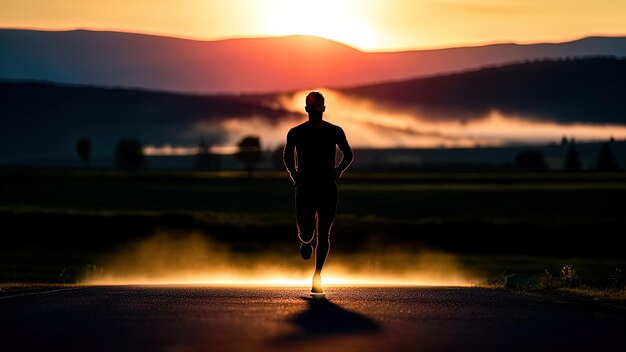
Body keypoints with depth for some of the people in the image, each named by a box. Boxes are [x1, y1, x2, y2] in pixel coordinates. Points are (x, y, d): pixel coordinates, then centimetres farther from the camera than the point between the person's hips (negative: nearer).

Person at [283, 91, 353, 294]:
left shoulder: (335, 132, 0)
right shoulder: (296, 133, 0)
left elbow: (348, 155, 13)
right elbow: (287, 156, 17)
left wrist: (338, 171, -3)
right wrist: (293, 174, 2)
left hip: (328, 188, 0)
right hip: (304, 188, 0)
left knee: (323, 234, -2)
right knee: (306, 234, -7)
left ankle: (317, 278, 7)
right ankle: (306, 242, 33)